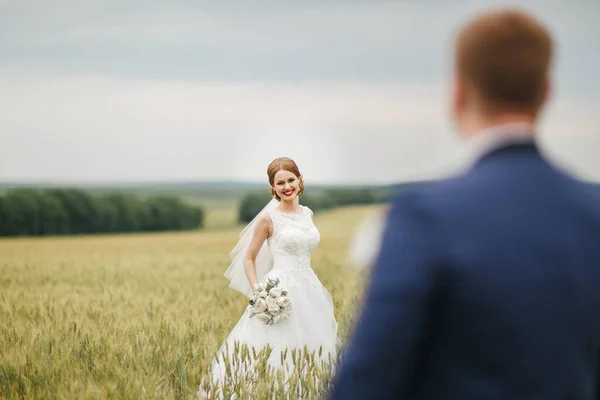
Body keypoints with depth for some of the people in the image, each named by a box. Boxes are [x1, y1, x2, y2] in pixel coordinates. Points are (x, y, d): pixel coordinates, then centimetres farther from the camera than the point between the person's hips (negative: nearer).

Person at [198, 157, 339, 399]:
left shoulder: (307, 213, 10)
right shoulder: (268, 217, -6)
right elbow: (248, 258, -1)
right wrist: (257, 293, -13)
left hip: (308, 290, 6)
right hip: (281, 292, -6)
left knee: (308, 355, 9)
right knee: (273, 353, -7)